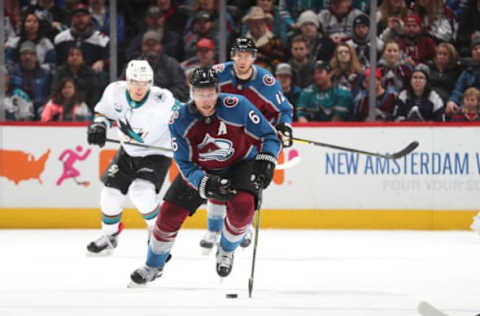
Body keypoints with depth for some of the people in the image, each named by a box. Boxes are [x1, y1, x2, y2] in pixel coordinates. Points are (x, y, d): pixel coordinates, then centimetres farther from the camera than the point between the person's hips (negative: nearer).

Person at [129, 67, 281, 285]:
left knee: (242, 206, -28)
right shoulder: (180, 121, -20)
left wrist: (266, 162, -30)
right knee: (170, 212, -3)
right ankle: (153, 266, 20)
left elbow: (269, 136, -14)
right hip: (200, 170, 2)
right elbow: (185, 166, -16)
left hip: (241, 164, -2)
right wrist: (206, 184, -33)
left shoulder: (236, 106, -26)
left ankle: (226, 251, 3)